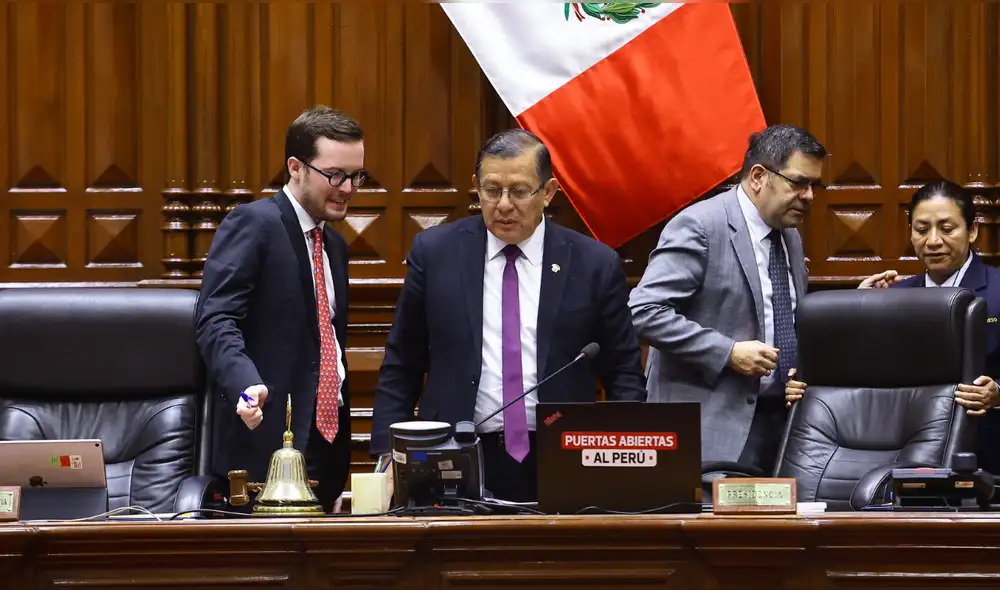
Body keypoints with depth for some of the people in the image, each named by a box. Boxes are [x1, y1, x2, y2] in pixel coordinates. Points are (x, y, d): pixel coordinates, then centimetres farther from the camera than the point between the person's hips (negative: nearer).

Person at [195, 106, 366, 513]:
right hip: (269, 445, -8)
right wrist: (247, 386, -36)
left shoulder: (334, 245, 20)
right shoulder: (252, 224, -6)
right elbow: (216, 321, -17)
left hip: (328, 445, 8)